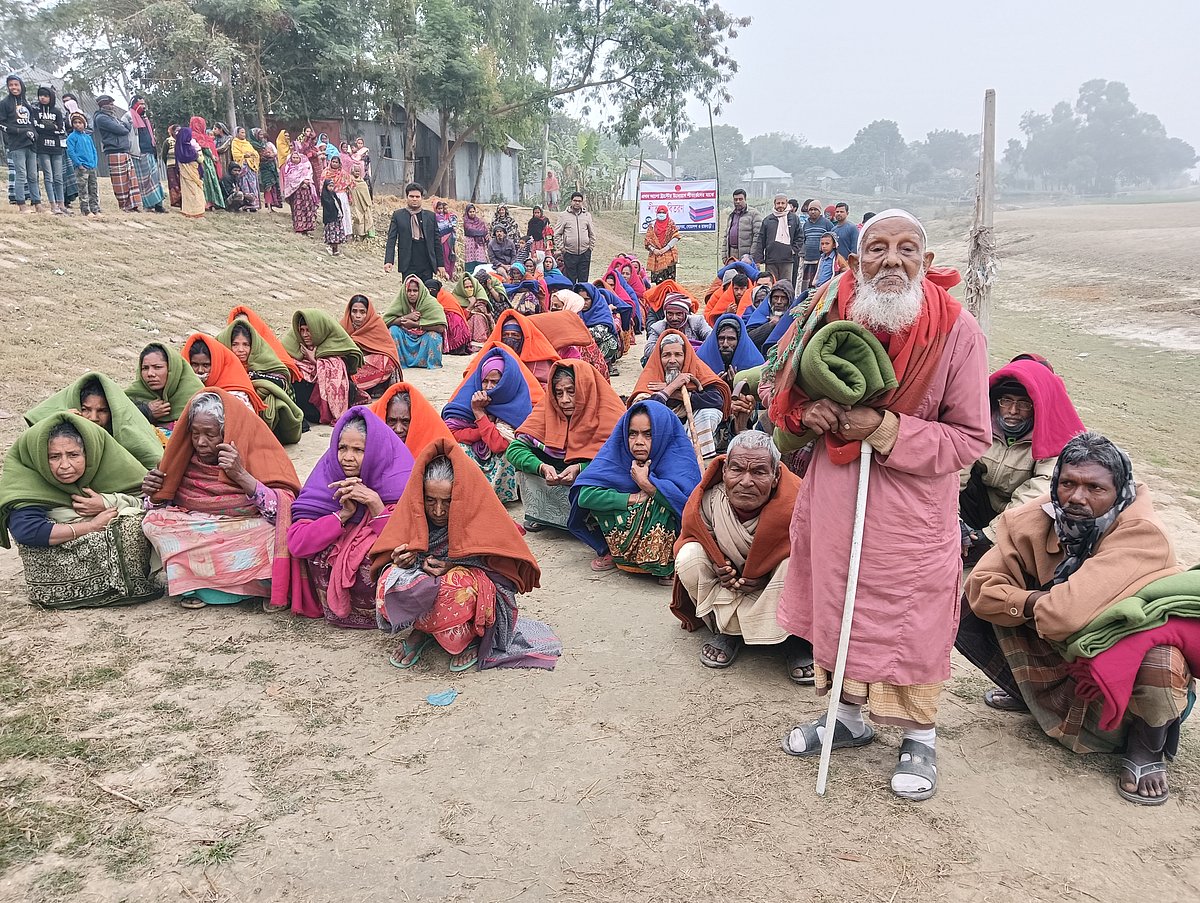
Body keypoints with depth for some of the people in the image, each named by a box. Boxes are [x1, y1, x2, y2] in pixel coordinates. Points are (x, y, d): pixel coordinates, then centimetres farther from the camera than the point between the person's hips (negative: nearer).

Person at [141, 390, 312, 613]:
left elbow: (284, 510, -21)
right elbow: (164, 505, 12)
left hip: (249, 534, -4)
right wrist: (154, 493, -11)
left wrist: (241, 476, -29)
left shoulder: (258, 453, -10)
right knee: (153, 520, -19)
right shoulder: (186, 457, 0)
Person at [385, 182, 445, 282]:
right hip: (408, 267, -2)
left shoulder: (430, 216, 10)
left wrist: (440, 264, 6)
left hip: (427, 266, 2)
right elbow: (391, 240, 0)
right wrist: (388, 261, -13)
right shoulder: (398, 215, 5)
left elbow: (437, 242, 10)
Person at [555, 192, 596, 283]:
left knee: (583, 279, 4)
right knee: (570, 280, 0)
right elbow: (557, 234, 4)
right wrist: (561, 248, -3)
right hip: (569, 253, -2)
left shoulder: (587, 215, 10)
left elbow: (592, 233, 16)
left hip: (585, 253, 2)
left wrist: (591, 246, 7)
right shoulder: (564, 215, 2)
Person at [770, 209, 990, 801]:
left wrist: (885, 430, -23)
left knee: (911, 619, 6)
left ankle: (919, 737, 31)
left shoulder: (957, 332, -15)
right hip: (833, 499, 4)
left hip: (912, 508, -4)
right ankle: (849, 715, 40)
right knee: (838, 603, 17)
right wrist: (808, 410, -14)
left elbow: (971, 438, -12)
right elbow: (785, 391, 9)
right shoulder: (830, 313, -5)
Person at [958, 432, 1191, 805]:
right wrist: (1032, 602, -30)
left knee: (1157, 667, -40)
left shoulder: (1142, 533, -32)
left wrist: (1042, 607, -20)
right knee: (968, 613, -9)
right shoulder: (1033, 520, -15)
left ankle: (1147, 747, -4)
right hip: (1062, 655, 5)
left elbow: (1064, 614, -42)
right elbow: (982, 588, -16)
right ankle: (1027, 693, 18)